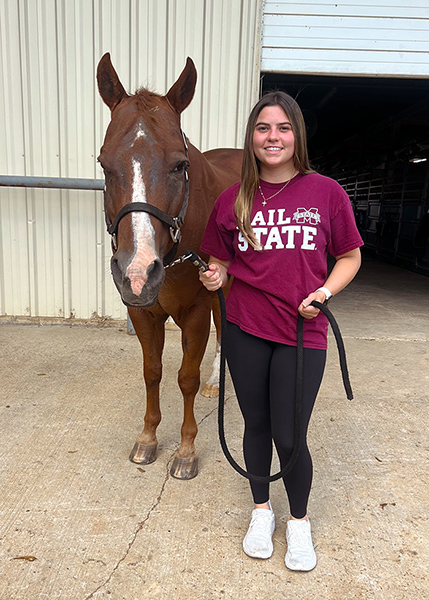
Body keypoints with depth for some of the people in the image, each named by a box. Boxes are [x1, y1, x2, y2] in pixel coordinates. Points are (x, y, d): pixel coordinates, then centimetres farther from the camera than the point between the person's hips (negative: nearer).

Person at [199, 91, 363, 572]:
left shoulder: (326, 192, -2)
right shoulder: (233, 199, 1)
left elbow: (350, 256, 6)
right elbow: (221, 260, 11)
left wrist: (324, 292, -10)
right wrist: (216, 276, -11)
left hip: (302, 332, -1)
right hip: (245, 332, 2)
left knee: (289, 437, 3)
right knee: (256, 426, 16)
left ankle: (299, 522, 35)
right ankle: (261, 510, 43)